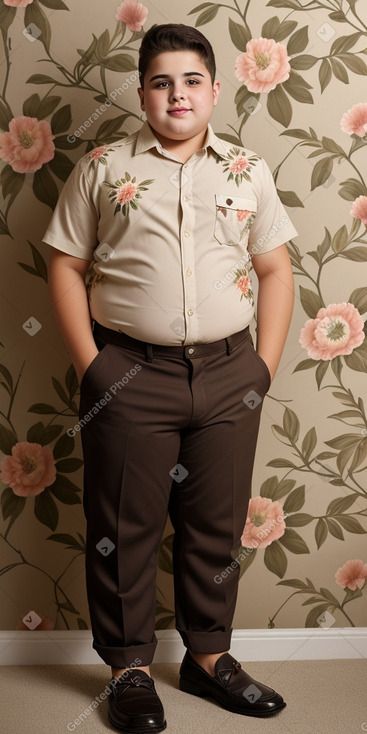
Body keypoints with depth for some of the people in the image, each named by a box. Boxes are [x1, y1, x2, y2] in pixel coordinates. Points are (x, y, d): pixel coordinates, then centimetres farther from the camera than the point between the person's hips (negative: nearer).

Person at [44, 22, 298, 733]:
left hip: (228, 375, 2)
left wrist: (264, 366, 2)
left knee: (216, 526, 12)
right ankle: (130, 668, 23)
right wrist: (90, 366, -5)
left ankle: (208, 658, 30)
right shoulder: (102, 169, 3)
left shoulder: (249, 171, 9)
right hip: (130, 375, -2)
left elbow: (276, 271, 10)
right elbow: (67, 267, 2)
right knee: (124, 528, 6)